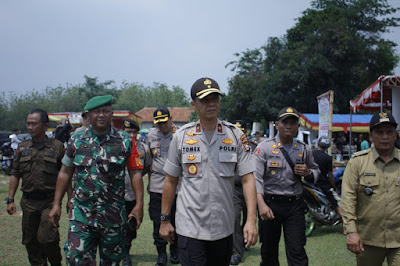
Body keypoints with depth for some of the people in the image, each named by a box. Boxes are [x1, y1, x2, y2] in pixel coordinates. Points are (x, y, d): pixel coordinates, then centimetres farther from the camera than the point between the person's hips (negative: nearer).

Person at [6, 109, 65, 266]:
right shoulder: (23, 148, 9)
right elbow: (15, 174, 12)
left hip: (49, 201, -4)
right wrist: (10, 199, 5)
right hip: (28, 202, 4)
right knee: (30, 241, 9)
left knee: (47, 238, -12)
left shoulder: (57, 147, -1)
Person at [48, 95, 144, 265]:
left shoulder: (125, 141, 1)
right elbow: (65, 173, 10)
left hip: (113, 214, 0)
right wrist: (56, 204, 7)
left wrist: (139, 204, -8)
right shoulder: (76, 140, 6)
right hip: (81, 213, 1)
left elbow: (135, 173, -1)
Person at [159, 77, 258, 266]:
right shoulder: (181, 136, 0)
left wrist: (251, 220, -13)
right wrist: (165, 219, 6)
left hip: (224, 228, 2)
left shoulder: (236, 135, 0)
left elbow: (248, 179, -4)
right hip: (190, 227, -1)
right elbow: (171, 180, 6)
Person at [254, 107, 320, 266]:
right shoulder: (264, 148, -3)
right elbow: (256, 177, -12)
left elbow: (316, 172, 22)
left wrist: (307, 173, -4)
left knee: (297, 252, -2)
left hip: (295, 205, 2)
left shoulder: (304, 149, 8)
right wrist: (261, 204, -25)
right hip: (270, 203, -2)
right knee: (269, 252, 9)